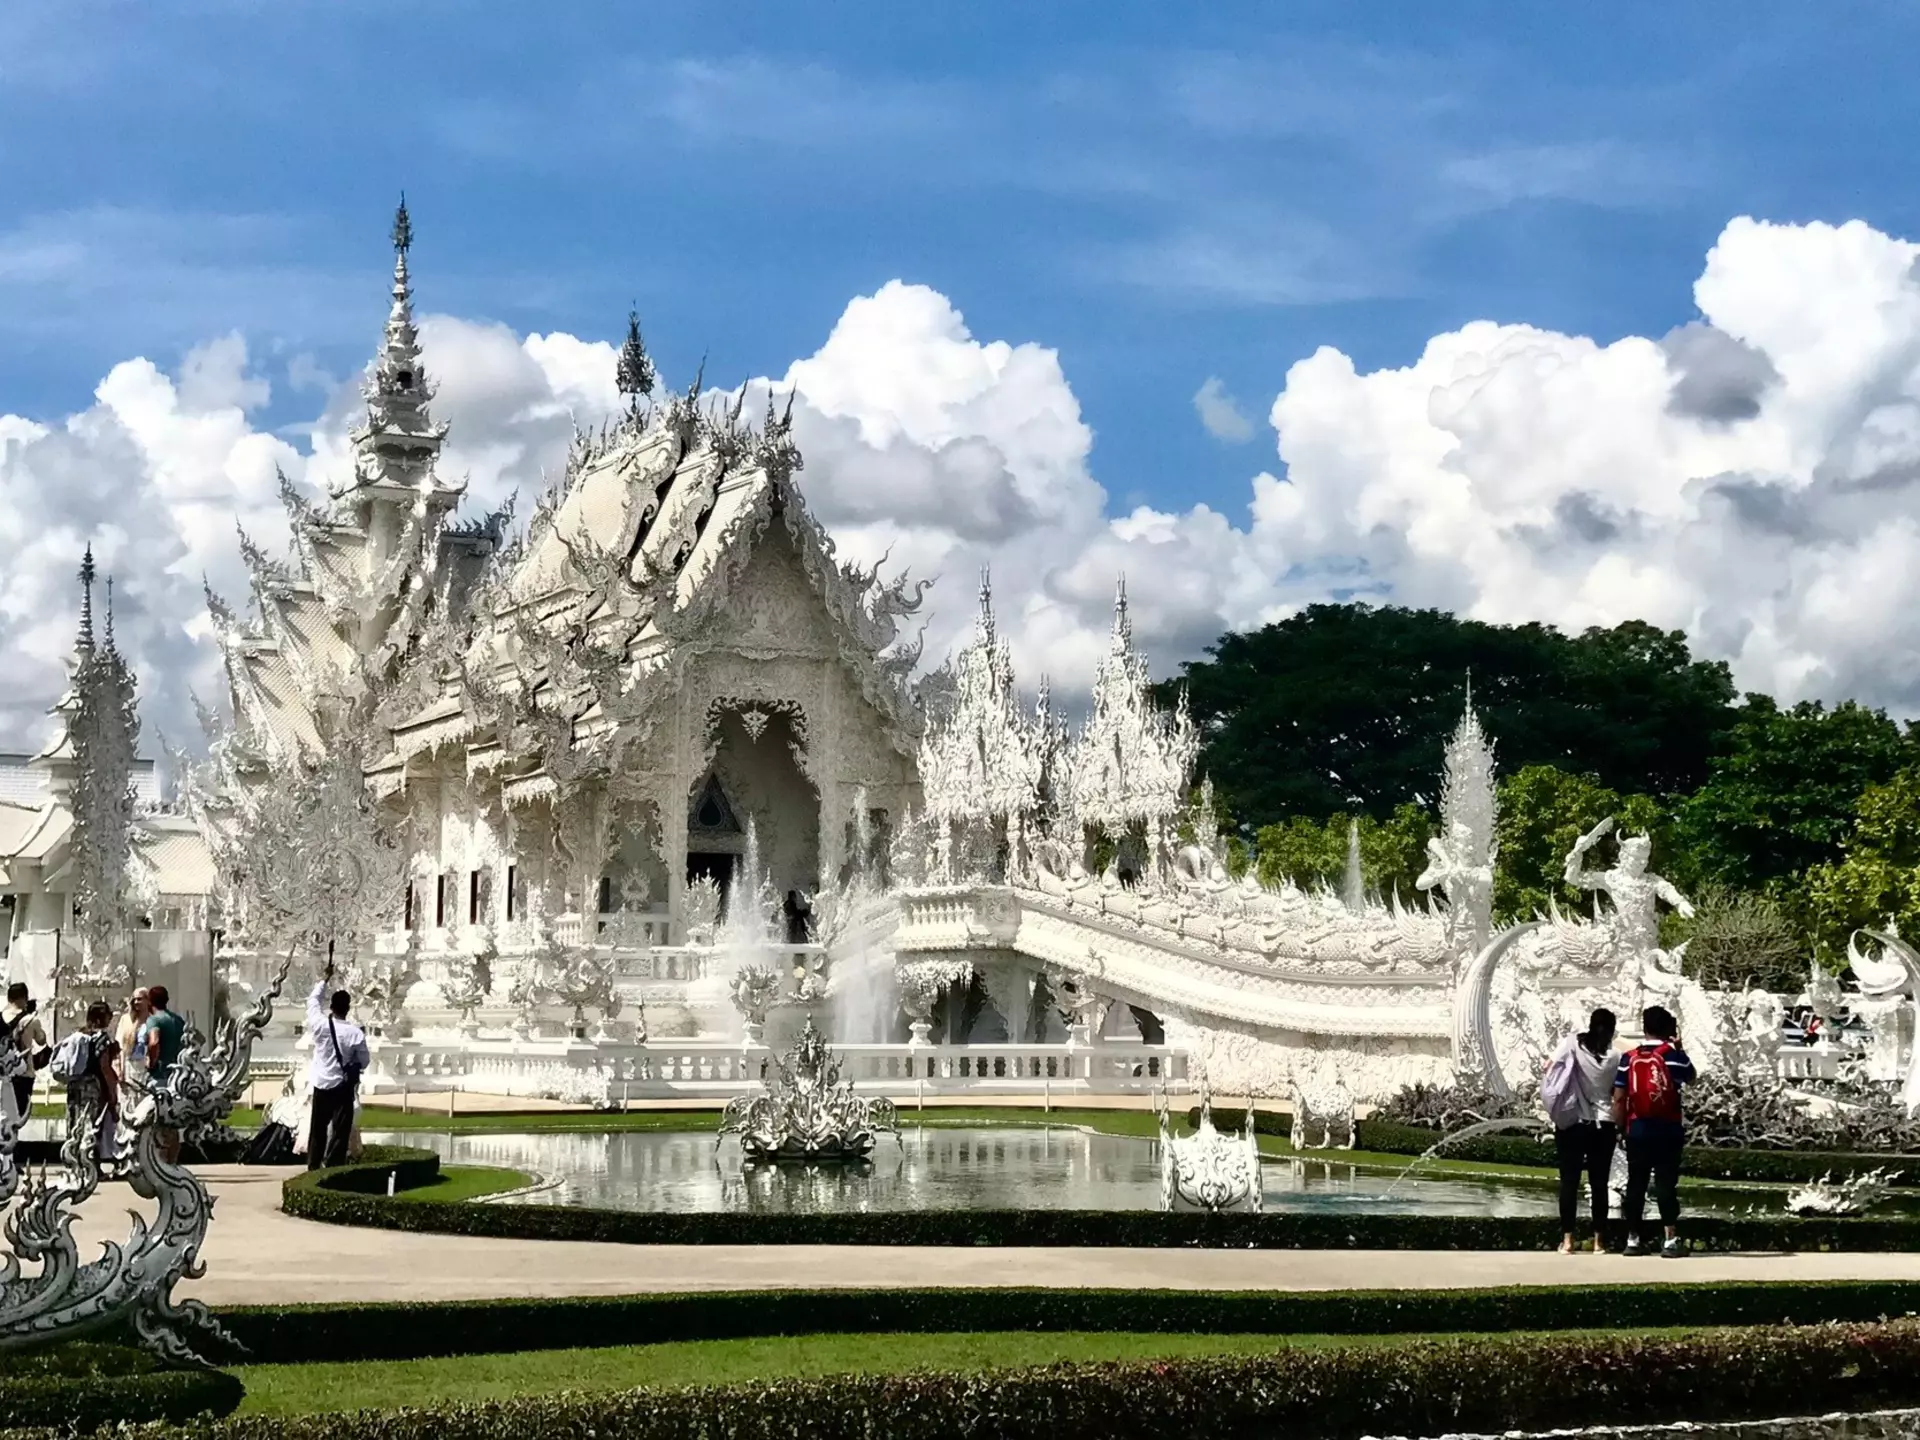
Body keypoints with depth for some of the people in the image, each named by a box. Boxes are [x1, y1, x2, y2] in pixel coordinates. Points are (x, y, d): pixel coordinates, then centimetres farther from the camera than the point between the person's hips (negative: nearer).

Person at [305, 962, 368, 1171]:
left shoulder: (320, 1025, -10)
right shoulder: (356, 1033, -15)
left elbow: (313, 1001, 9)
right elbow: (364, 1060, -4)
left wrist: (324, 980, 20)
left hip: (321, 1084, 3)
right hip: (343, 1086, -3)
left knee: (318, 1129, 15)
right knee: (340, 1131, 1)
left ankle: (313, 1167, 21)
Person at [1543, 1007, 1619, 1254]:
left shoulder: (1573, 1044, -5)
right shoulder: (1614, 1056, -3)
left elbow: (1548, 1067, -2)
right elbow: (1619, 1096, 2)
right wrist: (1620, 1128, 13)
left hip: (1572, 1124, -1)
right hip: (1603, 1125, 1)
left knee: (1569, 1181, 3)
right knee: (1599, 1184, 7)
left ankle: (1567, 1239, -2)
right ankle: (1599, 1240, 7)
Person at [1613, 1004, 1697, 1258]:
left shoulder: (1628, 1058, 2)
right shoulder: (1673, 1055, -5)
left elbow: (1619, 1097, 1)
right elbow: (1691, 1078, 14)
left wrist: (1620, 1127, 10)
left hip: (1637, 1130, 2)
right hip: (1667, 1130, -2)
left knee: (1636, 1185, 9)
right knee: (1666, 1185, -1)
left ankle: (1633, 1240, 13)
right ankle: (1671, 1241, -4)